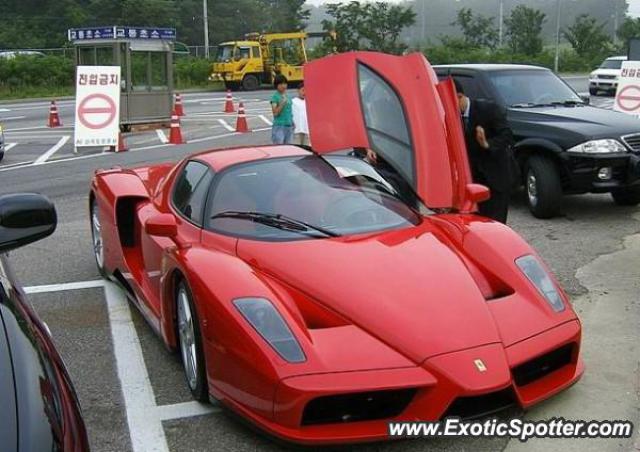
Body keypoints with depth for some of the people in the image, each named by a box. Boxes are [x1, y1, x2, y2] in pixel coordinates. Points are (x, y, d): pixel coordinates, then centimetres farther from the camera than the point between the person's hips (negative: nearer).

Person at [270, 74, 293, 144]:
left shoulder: (287, 96, 11)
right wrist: (282, 103, -23)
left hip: (288, 126, 7)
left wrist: (292, 122, 15)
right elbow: (275, 112, -15)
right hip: (279, 126, -7)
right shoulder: (275, 97, -7)